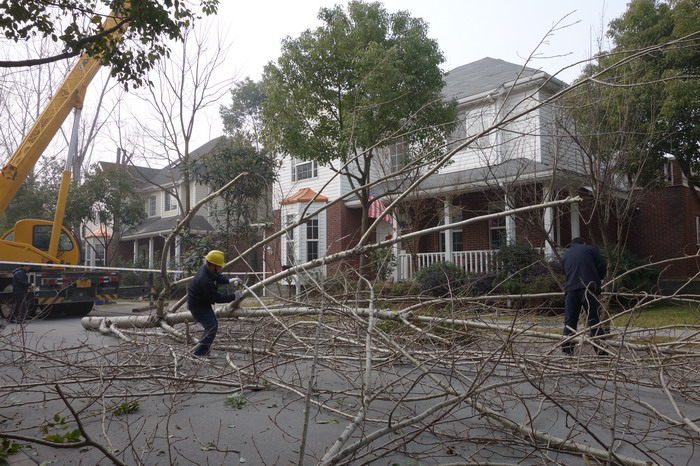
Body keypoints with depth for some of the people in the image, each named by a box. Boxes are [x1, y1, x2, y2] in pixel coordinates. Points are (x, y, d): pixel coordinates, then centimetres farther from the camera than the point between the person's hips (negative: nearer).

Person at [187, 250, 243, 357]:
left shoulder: (207, 269, -6)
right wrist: (234, 297, -22)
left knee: (213, 324, 18)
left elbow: (218, 277, 15)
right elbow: (217, 298, -29)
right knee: (212, 327, -11)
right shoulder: (205, 280, -35)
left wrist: (229, 281, -3)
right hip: (197, 306, -10)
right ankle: (199, 352, -3)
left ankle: (204, 348, 30)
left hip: (203, 303, 10)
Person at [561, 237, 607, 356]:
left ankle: (567, 351, 7)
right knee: (594, 319, 0)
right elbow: (602, 267, 4)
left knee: (569, 321, 7)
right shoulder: (590, 249, 12)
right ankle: (602, 351, 0)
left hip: (571, 290, 3)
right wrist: (597, 281, 19)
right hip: (588, 288, -3)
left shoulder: (566, 255, 24)